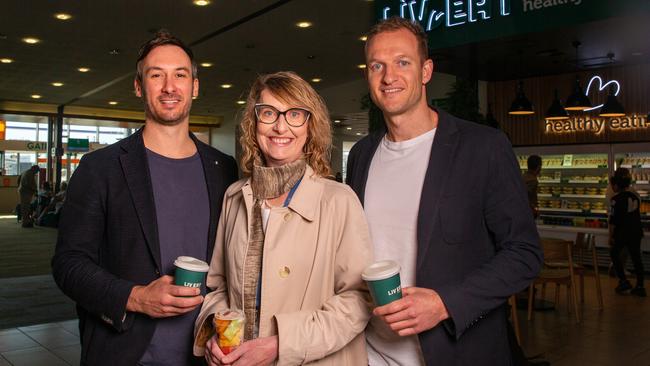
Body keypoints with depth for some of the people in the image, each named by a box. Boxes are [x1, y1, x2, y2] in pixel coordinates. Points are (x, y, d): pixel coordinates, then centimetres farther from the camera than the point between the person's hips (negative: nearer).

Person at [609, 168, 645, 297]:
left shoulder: (616, 199, -16)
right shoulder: (636, 196, 4)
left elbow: (613, 220, -14)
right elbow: (637, 215, 15)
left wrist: (611, 236, -8)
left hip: (622, 233, -6)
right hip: (636, 232, 6)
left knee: (614, 253, 13)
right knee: (636, 258, 10)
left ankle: (623, 281, 6)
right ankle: (640, 287, 13)